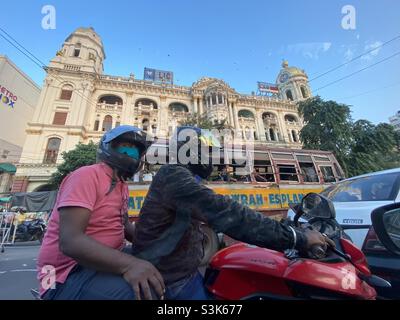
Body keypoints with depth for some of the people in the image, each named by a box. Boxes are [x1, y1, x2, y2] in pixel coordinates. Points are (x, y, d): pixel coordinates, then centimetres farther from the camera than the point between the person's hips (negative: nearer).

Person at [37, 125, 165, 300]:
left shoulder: (122, 186, 12)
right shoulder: (88, 175, -16)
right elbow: (69, 240, -26)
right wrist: (128, 263, -36)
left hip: (103, 262, 9)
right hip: (70, 274, -9)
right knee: (147, 291, -30)